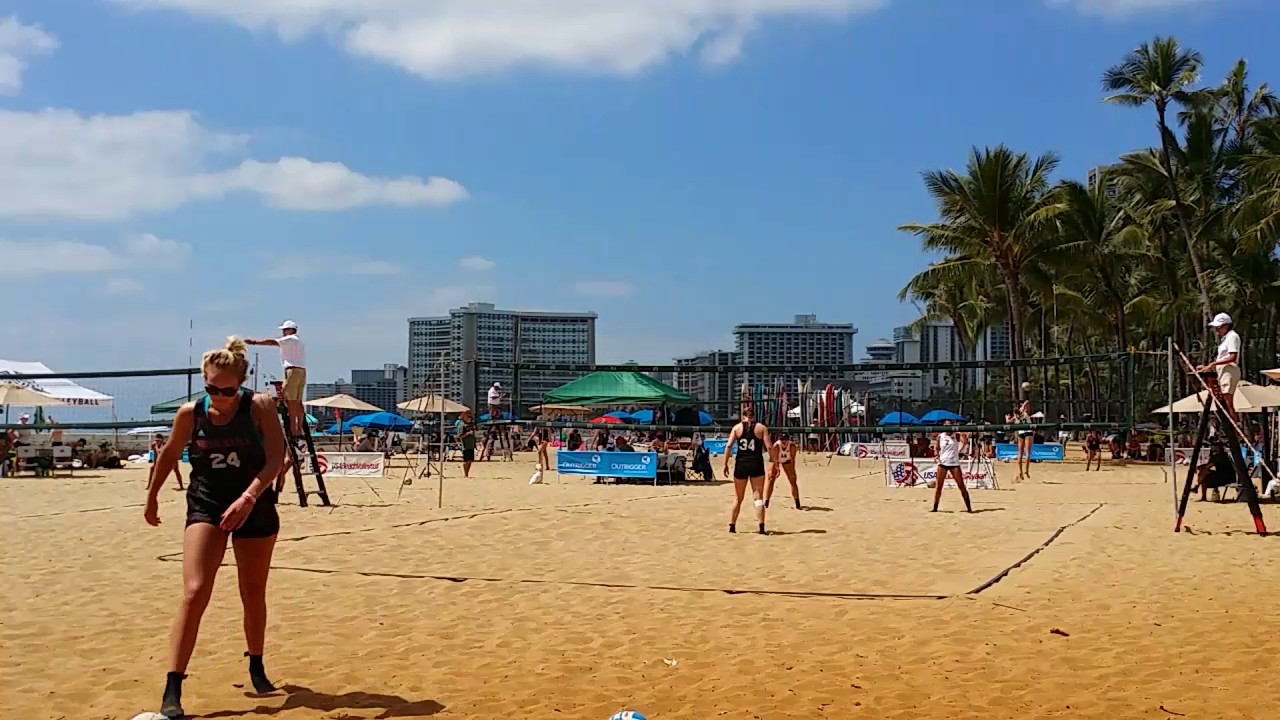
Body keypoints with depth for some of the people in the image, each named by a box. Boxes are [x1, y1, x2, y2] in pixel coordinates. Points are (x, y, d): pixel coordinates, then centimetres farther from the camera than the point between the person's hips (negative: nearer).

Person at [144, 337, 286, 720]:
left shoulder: (260, 407, -12)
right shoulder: (190, 413, -6)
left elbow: (276, 457, -20)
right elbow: (169, 454, 11)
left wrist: (249, 497, -33)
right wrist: (152, 498, 21)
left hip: (254, 507, 0)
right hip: (205, 505, 0)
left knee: (253, 594, 13)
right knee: (194, 592, -15)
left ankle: (256, 666, 37)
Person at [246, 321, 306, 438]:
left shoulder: (290, 339, -3)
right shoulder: (299, 341, 25)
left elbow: (272, 342, -8)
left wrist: (254, 342, -5)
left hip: (292, 370, -9)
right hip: (302, 371, 9)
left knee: (291, 401, -9)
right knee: (298, 402, 9)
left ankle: (292, 430, -13)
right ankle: (299, 429, 9)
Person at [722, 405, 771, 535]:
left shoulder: (737, 427, 4)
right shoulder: (761, 428, 2)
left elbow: (729, 446, -5)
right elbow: (769, 447, -6)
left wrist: (725, 464, -2)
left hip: (741, 464, 1)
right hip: (756, 465, -1)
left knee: (738, 498, 13)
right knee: (758, 497, 2)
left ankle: (732, 526, 17)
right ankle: (761, 527, -7)